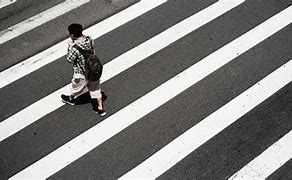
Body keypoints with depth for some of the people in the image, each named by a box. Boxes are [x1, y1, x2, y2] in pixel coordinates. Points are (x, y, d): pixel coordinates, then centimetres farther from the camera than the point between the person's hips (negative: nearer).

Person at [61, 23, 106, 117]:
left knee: (76, 87, 27)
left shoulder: (75, 48, -34)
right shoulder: (89, 39, -16)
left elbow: (69, 60, -17)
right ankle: (100, 109, 36)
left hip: (82, 74, -5)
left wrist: (70, 46, -9)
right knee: (96, 89, 23)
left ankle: (71, 99, 57)